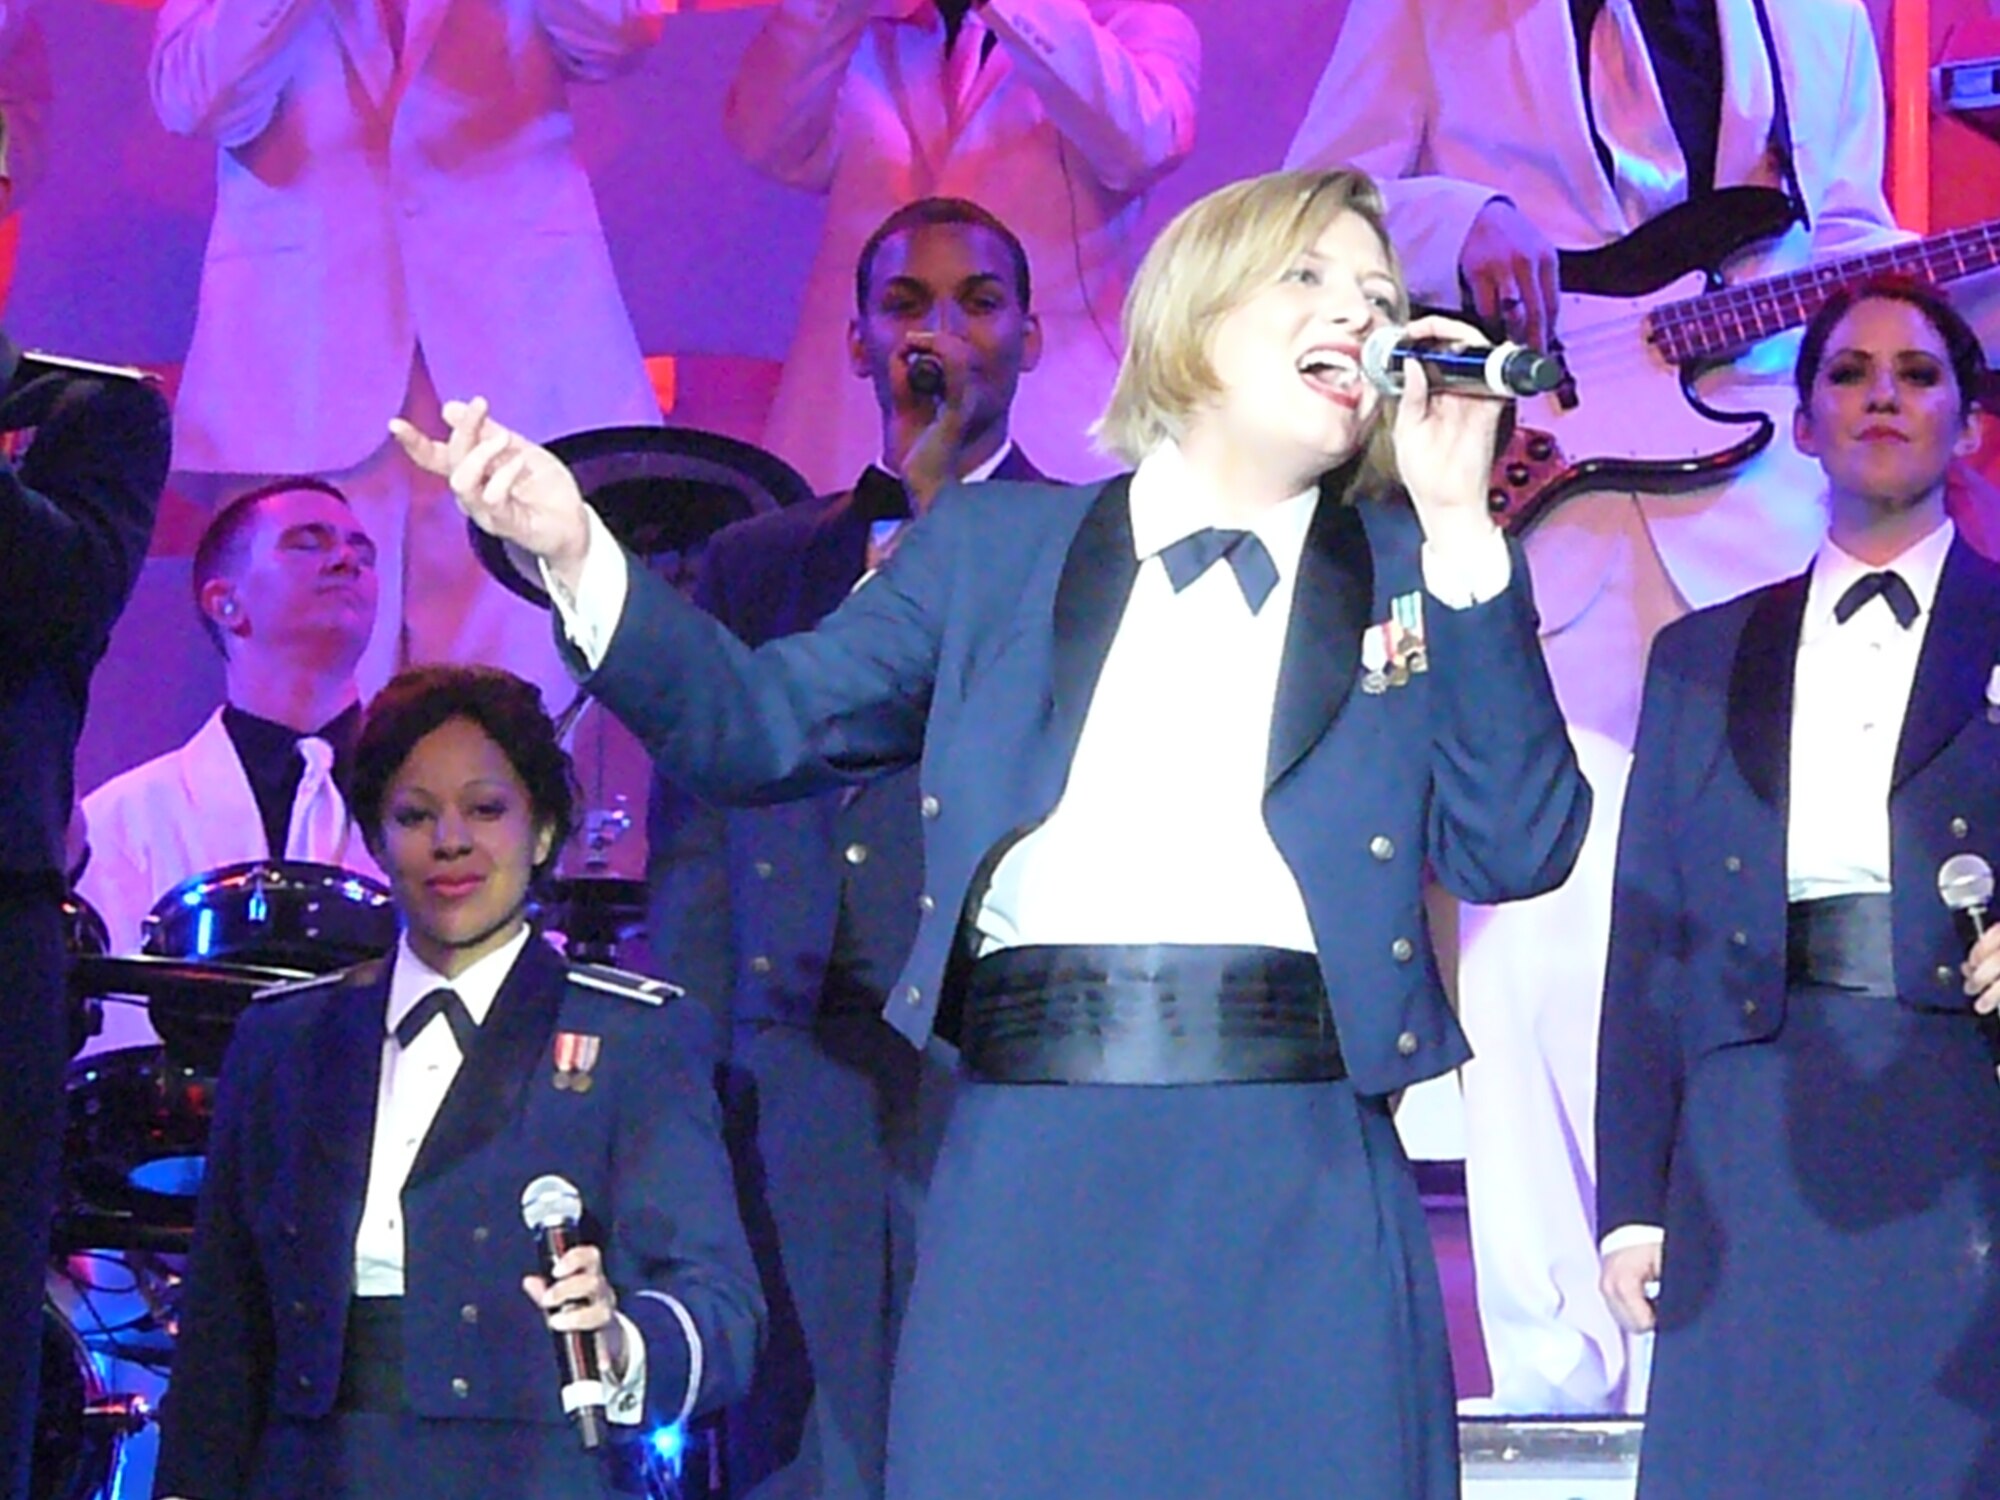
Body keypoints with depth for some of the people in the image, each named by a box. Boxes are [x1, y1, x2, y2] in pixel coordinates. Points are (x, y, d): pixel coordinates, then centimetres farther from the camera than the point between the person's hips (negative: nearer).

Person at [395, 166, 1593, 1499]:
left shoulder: (1415, 574, 13)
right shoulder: (990, 545, 15)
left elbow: (1517, 851, 0)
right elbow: (761, 724, 11)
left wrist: (1457, 524, -3)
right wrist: (577, 552, -4)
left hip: (1302, 1201, 0)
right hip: (1032, 1180, 0)